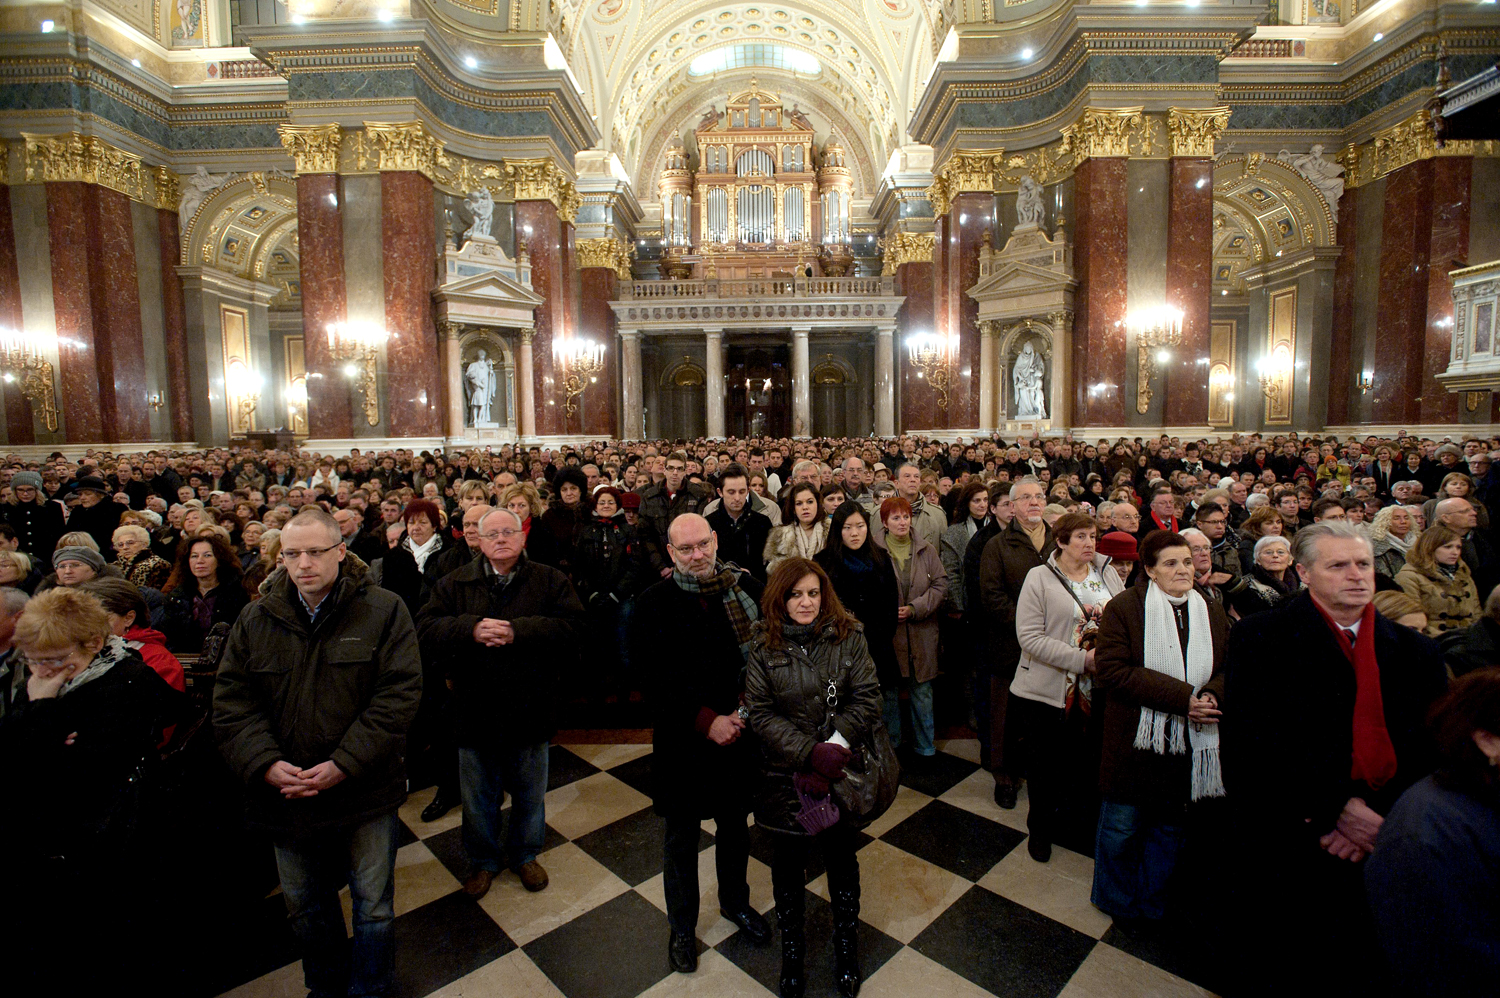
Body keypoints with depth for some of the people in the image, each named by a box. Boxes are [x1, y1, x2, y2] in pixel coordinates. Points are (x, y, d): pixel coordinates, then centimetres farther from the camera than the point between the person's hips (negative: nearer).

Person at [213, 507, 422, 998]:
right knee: (306, 906, 24)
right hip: (286, 794, 4)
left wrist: (343, 764, -21)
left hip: (366, 791, -3)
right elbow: (232, 701, -1)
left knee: (374, 906, 13)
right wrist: (265, 763, -16)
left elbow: (399, 695, -15)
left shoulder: (384, 611, -11)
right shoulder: (255, 620, 0)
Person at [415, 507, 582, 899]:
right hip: (475, 712, 1)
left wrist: (517, 631, -27)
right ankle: (483, 860, 44)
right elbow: (426, 629, -10)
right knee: (478, 797, 19)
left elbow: (571, 627, -18)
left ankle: (525, 855, 44)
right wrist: (471, 629, -26)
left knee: (530, 794, 19)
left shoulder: (551, 581, -6)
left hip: (530, 711, -1)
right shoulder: (454, 584, 0)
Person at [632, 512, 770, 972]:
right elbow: (655, 679, -15)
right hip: (682, 738, -2)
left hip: (741, 731, 2)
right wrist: (706, 721, -20)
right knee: (681, 835, 16)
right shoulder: (655, 603, -12)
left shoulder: (747, 588, -7)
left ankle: (735, 901, 49)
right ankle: (682, 926, 40)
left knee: (735, 824, 23)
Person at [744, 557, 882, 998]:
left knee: (842, 858, 16)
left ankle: (846, 950, 41)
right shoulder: (762, 644, -9)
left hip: (841, 770, 1)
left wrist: (835, 747, -20)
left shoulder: (848, 636, -7)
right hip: (784, 774, 0)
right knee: (788, 862, 16)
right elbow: (760, 713, -11)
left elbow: (867, 698, -8)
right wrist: (811, 754, -18)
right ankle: (792, 954, 39)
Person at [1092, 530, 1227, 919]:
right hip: (1136, 741, -4)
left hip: (1191, 742, 5)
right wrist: (1182, 697, -23)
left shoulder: (1213, 612, 5)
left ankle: (1151, 903, 41)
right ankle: (1116, 902, 34)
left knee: (1172, 827, 19)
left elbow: (1230, 668, 8)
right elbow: (1112, 670, -17)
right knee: (1122, 827, 10)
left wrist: (1211, 695, -15)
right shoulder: (1123, 608, -11)